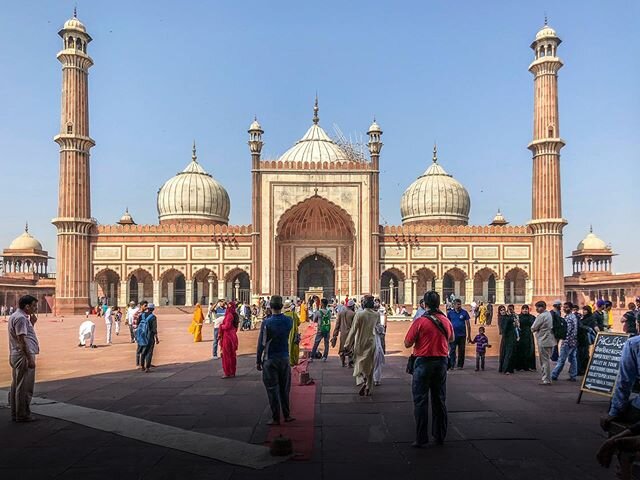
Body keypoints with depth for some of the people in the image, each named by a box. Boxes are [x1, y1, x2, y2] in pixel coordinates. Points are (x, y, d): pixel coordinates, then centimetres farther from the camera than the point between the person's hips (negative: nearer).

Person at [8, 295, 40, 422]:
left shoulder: (15, 316, 16)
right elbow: (22, 340, -22)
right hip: (23, 356, -11)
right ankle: (23, 415, 3)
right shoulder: (21, 318, -16)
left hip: (16, 356, 11)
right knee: (24, 387, -3)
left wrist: (32, 323, 10)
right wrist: (30, 358, -22)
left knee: (16, 386, 15)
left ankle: (15, 414, 23)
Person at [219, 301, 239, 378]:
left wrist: (221, 326, -3)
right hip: (233, 336, 9)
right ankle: (232, 372, 19)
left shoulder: (229, 315, -17)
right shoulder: (235, 315, 9)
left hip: (227, 337, -9)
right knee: (232, 354, 13)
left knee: (226, 355, -1)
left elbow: (227, 326, -22)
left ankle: (228, 373, 3)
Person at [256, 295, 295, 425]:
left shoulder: (266, 323, -15)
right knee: (285, 388, 16)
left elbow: (261, 343, -12)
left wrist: (258, 361, -3)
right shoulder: (288, 321, -2)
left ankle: (276, 418, 9)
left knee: (272, 389, 4)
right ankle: (287, 415, 23)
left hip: (270, 360, -4)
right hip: (285, 358, 4)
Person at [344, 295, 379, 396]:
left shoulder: (359, 314, -16)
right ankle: (368, 389, 17)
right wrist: (375, 310, 14)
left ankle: (362, 381, -14)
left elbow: (353, 330, -14)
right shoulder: (376, 314, -5)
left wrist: (348, 344, -6)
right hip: (371, 343, 3)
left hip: (360, 343, -3)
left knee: (359, 365, 11)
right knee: (369, 366, 13)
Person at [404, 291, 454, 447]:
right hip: (441, 362, 5)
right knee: (439, 400, 15)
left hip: (424, 362, -4)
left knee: (420, 400, 2)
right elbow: (452, 339, 19)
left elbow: (407, 343, -11)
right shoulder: (446, 321, 0)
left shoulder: (420, 322, -15)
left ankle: (421, 439, 4)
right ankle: (440, 436, 24)